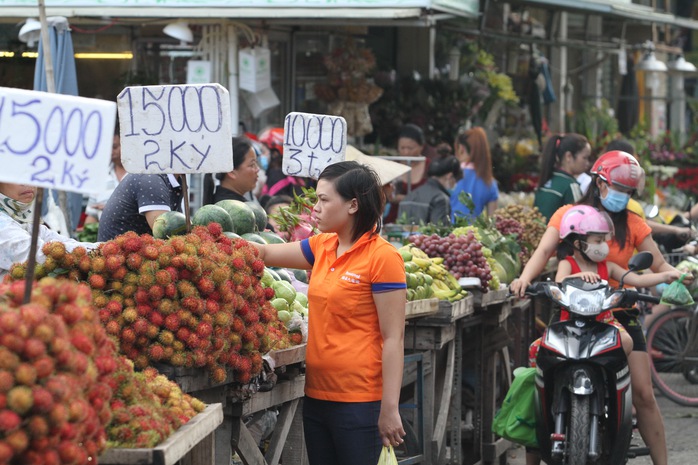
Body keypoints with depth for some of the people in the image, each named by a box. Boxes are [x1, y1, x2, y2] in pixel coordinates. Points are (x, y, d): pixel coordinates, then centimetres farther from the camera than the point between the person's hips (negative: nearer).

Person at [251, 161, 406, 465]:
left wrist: (390, 409, -15)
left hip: (359, 402, -7)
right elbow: (265, 254, 20)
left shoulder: (382, 257, -12)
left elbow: (393, 339, -14)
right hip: (317, 394, 7)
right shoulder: (322, 247, 8)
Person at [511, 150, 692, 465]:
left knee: (643, 394, -5)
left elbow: (659, 265, 1)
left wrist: (676, 275, -22)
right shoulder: (568, 215, 3)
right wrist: (526, 276, -30)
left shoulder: (633, 224, 7)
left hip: (620, 315, 1)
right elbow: (545, 250, -10)